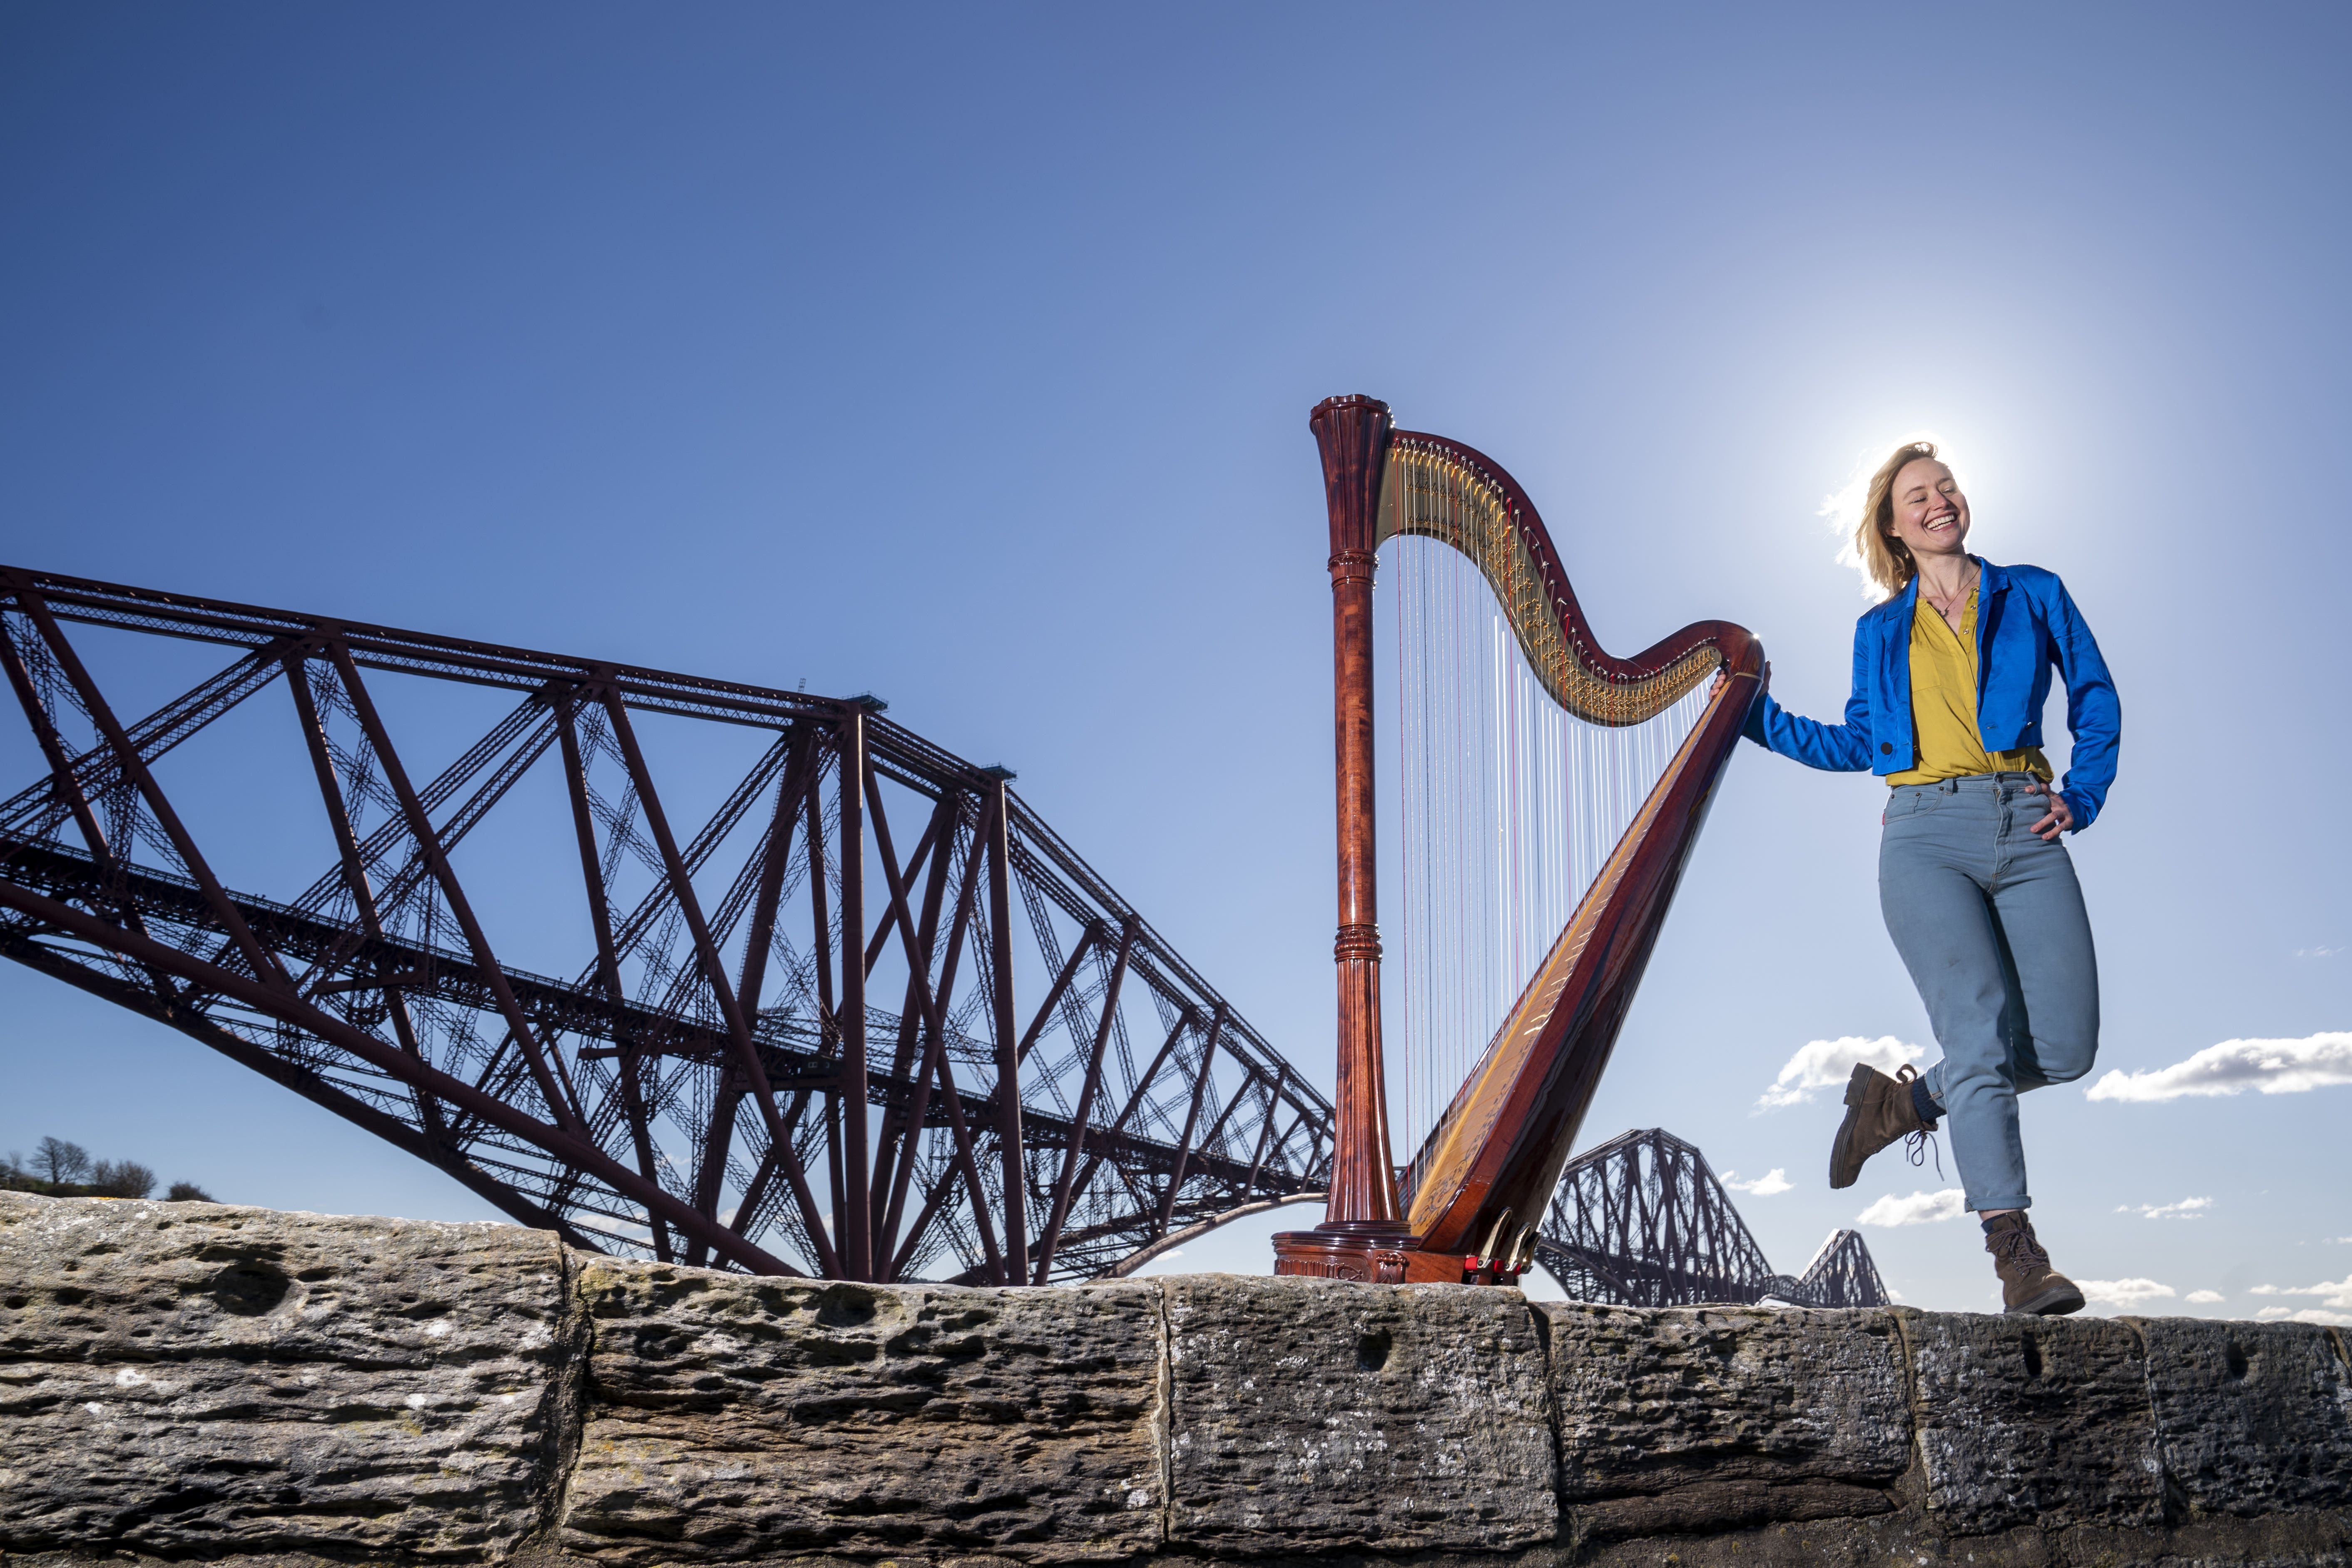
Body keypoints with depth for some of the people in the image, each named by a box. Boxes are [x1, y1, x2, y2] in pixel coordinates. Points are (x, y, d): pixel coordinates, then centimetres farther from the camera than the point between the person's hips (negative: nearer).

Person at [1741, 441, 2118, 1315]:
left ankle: (1907, 1100, 16)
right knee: (1981, 1034, -15)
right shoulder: (1879, 631, 18)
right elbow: (1858, 746, 23)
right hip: (1926, 834, -1)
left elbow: (2098, 703, 17)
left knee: (2065, 1047, -9)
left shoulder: (2033, 595, 17)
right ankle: (2016, 1254, -13)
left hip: (2026, 832, 2)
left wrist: (2081, 800, 5)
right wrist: (1755, 716, 20)